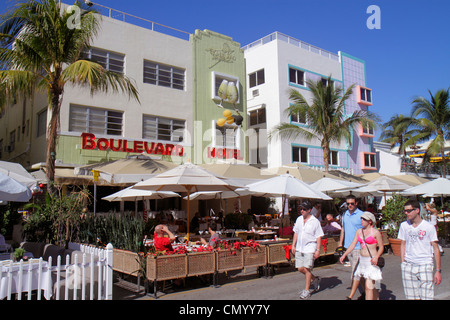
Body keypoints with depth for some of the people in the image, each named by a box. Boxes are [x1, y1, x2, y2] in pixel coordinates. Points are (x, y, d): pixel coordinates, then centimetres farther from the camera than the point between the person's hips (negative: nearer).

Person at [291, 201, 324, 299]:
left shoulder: (315, 221, -8)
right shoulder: (299, 219, 8)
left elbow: (319, 237, -7)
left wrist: (318, 250, -11)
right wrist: (293, 245, 11)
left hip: (310, 248, -6)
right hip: (299, 248, 6)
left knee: (307, 269, -8)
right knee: (300, 268, 6)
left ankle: (307, 290, 7)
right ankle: (315, 279, 31)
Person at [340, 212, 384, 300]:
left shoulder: (375, 232, -8)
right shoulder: (359, 231, 8)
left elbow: (381, 247, -3)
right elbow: (353, 245, 7)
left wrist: (376, 257, -19)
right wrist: (344, 255, 0)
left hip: (371, 261, -6)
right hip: (362, 260, 6)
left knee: (368, 286, -10)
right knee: (370, 286, 17)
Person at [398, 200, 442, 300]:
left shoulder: (429, 227, -4)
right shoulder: (404, 225, 6)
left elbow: (436, 249, 0)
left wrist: (438, 271, -3)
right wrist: (403, 263, 7)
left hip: (425, 265, -3)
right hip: (408, 265, 3)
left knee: (426, 297, -7)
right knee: (411, 297, 4)